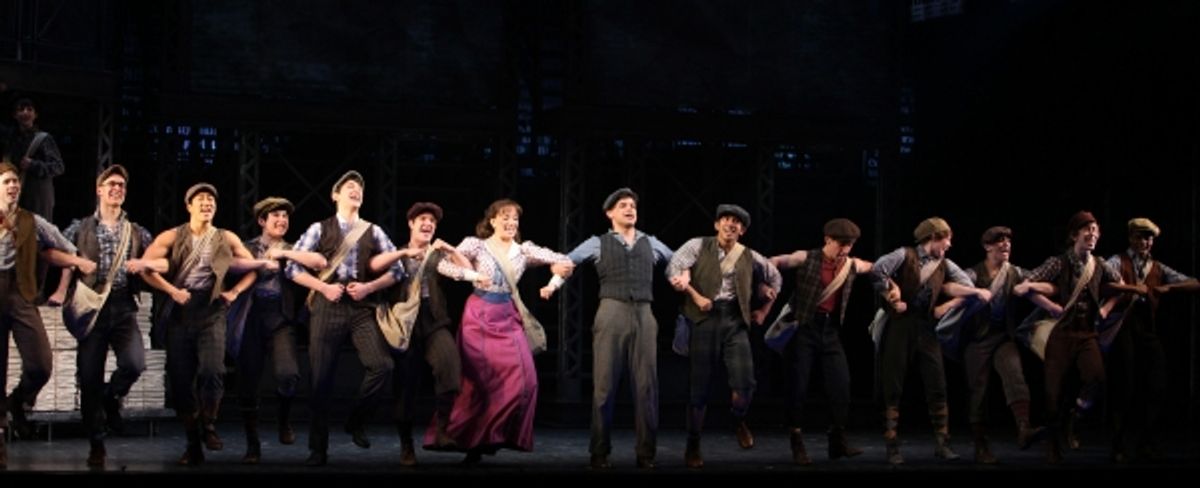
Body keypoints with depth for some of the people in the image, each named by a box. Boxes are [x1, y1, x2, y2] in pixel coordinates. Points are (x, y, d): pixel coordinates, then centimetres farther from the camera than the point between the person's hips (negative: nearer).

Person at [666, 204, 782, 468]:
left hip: (735, 320, 2)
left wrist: (764, 309, 24)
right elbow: (673, 268, -6)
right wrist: (696, 296, -13)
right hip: (705, 319, -2)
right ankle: (693, 447, 14)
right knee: (700, 385, 0)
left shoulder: (750, 257, 13)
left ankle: (739, 422, 20)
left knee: (745, 383, -13)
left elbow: (774, 277, 28)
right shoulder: (699, 246, 4)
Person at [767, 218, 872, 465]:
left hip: (831, 330, 4)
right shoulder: (807, 259, -7)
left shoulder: (852, 266, 6)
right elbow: (772, 264, -2)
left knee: (841, 385, -3)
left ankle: (838, 440, 10)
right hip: (803, 327, -4)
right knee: (798, 386, -2)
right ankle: (797, 443, 7)